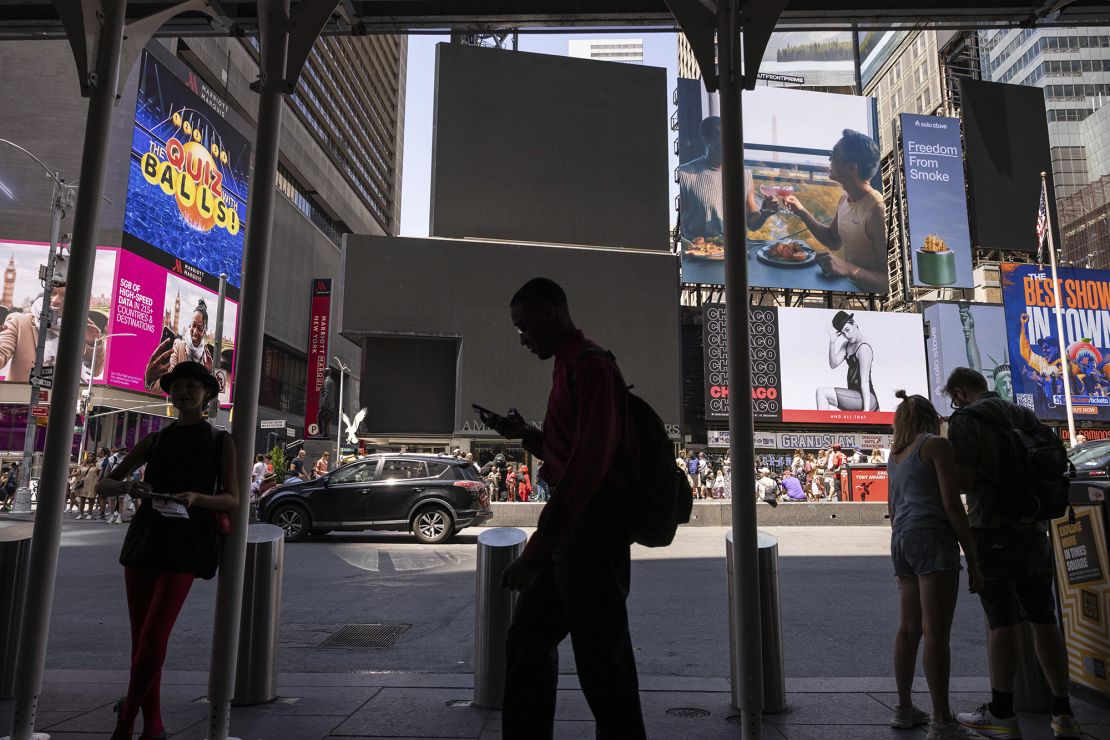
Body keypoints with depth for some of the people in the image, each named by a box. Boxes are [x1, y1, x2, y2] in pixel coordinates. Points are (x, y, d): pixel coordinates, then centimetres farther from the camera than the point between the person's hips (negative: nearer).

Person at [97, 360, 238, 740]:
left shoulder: (222, 442, 2)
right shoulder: (154, 440, 11)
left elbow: (233, 500, -2)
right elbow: (104, 484, 14)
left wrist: (196, 497, -22)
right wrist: (127, 486, -10)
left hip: (186, 548, -4)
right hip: (144, 539, 4)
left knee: (153, 643, -12)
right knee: (141, 642, 9)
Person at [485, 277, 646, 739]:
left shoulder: (591, 366, -14)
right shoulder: (568, 368, 18)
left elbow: (589, 463, -24)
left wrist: (538, 548, -26)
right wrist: (526, 435, 10)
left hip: (593, 527, -10)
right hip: (572, 526, 11)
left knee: (601, 660, -1)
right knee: (528, 641, 17)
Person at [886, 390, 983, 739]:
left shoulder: (896, 454, 20)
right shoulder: (937, 445, -3)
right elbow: (952, 505, -11)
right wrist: (973, 560, -8)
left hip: (902, 539, 8)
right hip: (933, 537, -8)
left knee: (909, 628, 13)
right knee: (936, 632, -9)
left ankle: (904, 709, 19)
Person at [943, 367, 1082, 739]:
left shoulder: (965, 419, -9)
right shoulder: (1025, 415, 13)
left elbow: (964, 480, -17)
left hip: (993, 530, -6)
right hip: (1034, 529, 6)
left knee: (1003, 621, -2)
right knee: (1044, 620, 11)